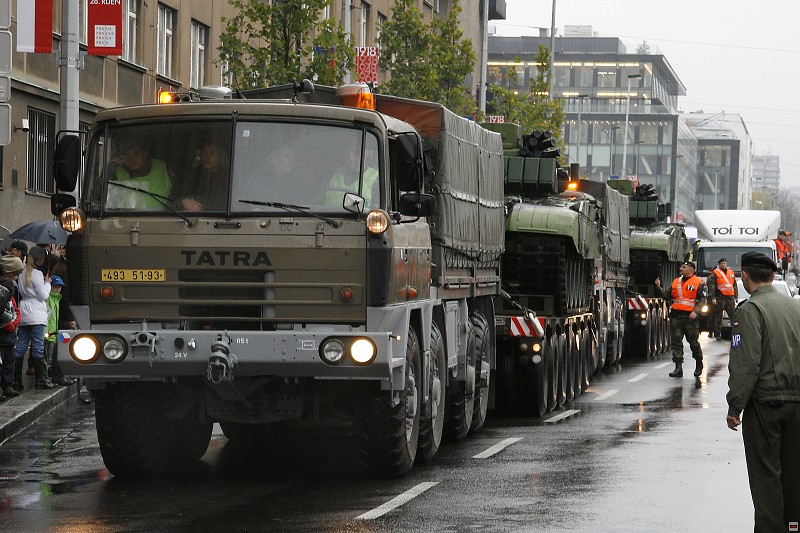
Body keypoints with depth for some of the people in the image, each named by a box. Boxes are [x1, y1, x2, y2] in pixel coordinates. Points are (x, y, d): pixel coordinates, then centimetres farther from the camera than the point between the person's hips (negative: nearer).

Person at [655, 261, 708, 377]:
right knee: (676, 342, -2)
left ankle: (699, 365, 24)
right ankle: (678, 367, -2)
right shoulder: (676, 282, 16)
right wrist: (659, 288, 5)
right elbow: (668, 296, 19)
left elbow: (702, 299, -6)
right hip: (676, 315, 5)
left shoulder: (699, 282, -1)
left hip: (690, 316, -5)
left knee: (693, 342, 4)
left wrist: (695, 312, -18)